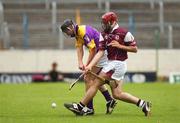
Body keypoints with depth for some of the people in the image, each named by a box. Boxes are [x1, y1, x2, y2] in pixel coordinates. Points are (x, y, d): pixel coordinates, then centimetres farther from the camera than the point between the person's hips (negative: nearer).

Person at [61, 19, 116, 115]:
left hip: (102, 53, -11)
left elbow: (93, 50, -24)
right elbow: (79, 48, -1)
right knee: (96, 79, 19)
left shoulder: (85, 32, -24)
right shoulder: (78, 33, 7)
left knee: (88, 78, -10)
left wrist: (87, 65, -17)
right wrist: (80, 63, -16)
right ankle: (110, 101, 27)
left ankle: (89, 108, -9)